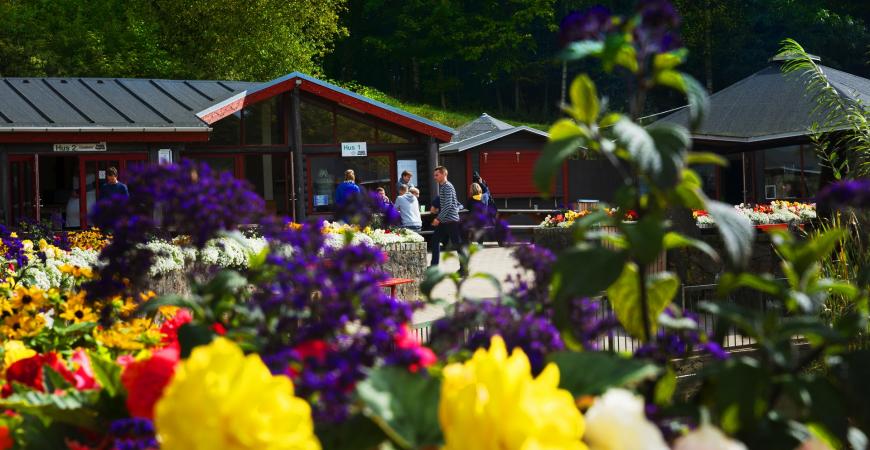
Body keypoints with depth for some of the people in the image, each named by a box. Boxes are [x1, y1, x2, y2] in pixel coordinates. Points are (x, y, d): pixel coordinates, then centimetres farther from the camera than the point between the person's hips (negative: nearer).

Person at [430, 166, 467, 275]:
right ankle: (434, 266, 11)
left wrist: (439, 218, -20)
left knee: (457, 244, -4)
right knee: (435, 240, 7)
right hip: (444, 221, 10)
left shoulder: (447, 186, -13)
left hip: (451, 219, -10)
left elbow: (448, 204, -21)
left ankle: (464, 269, 0)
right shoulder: (442, 186, 15)